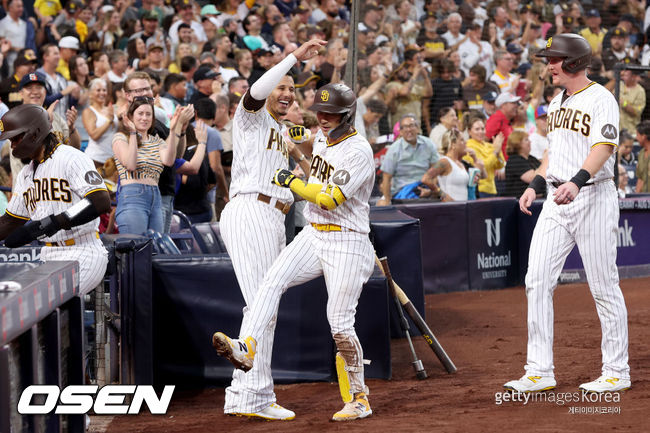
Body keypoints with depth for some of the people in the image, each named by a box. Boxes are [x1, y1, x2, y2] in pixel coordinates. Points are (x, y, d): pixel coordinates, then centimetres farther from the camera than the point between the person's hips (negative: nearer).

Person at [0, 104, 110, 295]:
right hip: (49, 257, 8)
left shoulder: (72, 159, -7)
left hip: (83, 255, -8)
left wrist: (53, 222, -27)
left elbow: (101, 202, -21)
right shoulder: (25, 175, 19)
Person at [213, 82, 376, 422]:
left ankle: (359, 399, 7)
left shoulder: (359, 151, -17)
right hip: (312, 236, 7)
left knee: (340, 323, -6)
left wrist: (291, 182, -15)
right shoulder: (320, 138, 9)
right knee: (273, 281, -18)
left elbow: (329, 199, -24)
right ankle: (246, 348, -33)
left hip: (346, 243, -7)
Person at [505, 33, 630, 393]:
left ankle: (617, 373, 9)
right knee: (537, 281, 0)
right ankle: (539, 372, 4)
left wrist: (576, 182, -39)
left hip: (593, 197, -8)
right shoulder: (558, 102, 15)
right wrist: (536, 185, 17)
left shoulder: (600, 99, -11)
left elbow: (604, 147, -25)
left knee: (604, 287, -1)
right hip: (556, 200, 8)